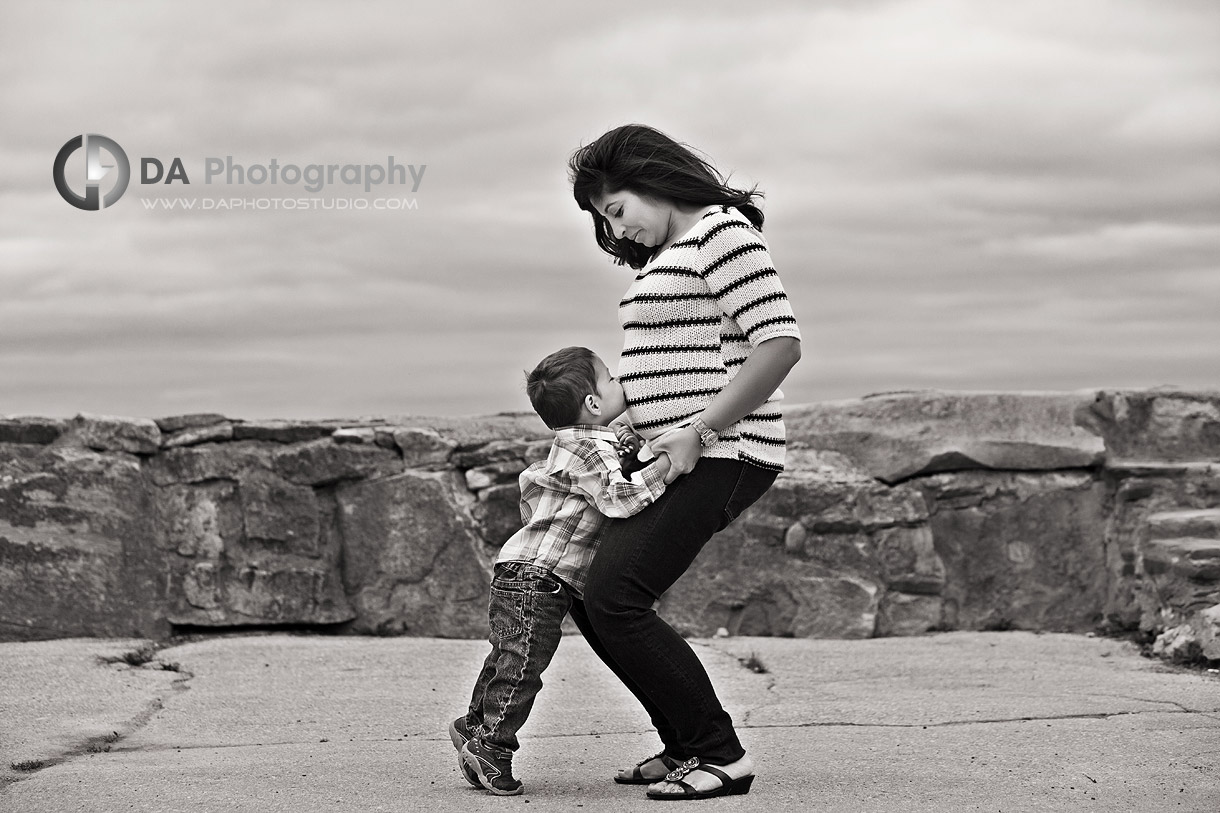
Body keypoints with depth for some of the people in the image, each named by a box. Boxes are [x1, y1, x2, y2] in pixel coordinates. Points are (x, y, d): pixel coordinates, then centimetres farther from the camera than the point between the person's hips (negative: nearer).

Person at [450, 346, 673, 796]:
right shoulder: (592, 450, -16)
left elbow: (531, 478, 31)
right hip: (534, 577, -11)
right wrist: (669, 461, -29)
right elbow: (619, 497, -30)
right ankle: (491, 746, -4)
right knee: (522, 664, -8)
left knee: (507, 659, 19)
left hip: (520, 574, 11)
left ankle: (475, 725, 29)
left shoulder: (570, 446, 17)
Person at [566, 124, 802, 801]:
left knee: (615, 599, -17)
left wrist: (699, 433, -21)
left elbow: (780, 344, -20)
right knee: (585, 591, 10)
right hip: (675, 457, 11)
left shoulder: (722, 233, -11)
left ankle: (720, 755, -10)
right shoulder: (666, 256, 20)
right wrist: (624, 421, 8)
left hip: (718, 458, -11)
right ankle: (686, 744, 14)